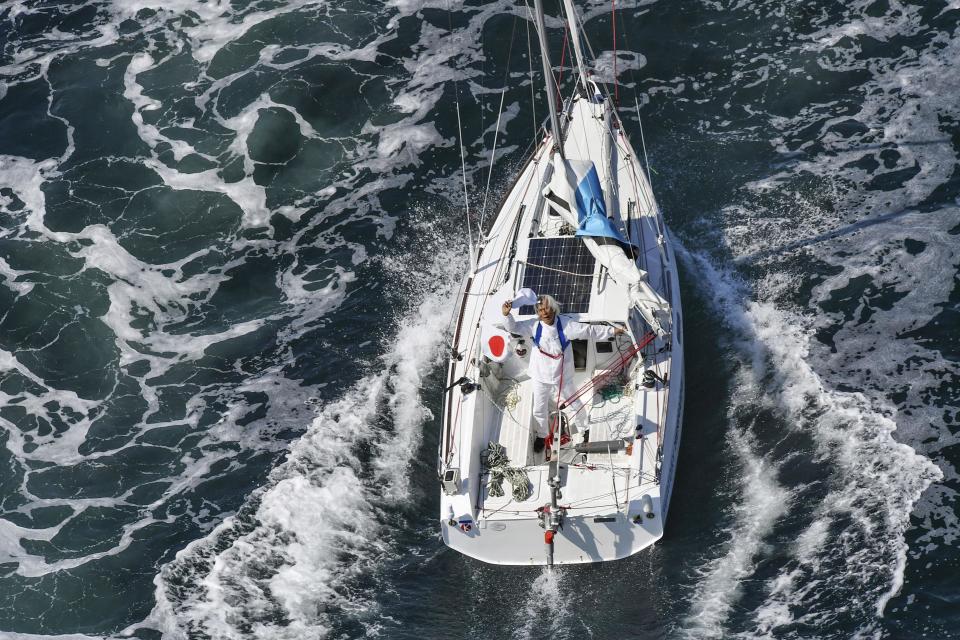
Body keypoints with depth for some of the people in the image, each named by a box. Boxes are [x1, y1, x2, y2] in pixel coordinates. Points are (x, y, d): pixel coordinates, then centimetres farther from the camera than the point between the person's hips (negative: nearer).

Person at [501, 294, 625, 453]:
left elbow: (589, 330, -10)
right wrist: (506, 315, -34)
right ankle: (542, 435, 44)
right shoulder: (534, 325, -15)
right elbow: (513, 327, -14)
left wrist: (611, 331, -8)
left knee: (575, 405, 20)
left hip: (563, 376, -1)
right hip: (541, 376, 1)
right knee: (539, 410, 16)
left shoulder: (565, 325, -18)